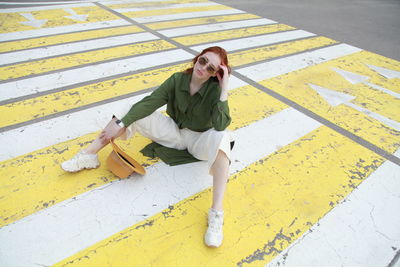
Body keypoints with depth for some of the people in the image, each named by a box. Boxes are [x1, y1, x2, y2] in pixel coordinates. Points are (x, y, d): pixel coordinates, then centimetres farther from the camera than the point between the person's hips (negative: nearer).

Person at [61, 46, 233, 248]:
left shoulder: (215, 89, -19)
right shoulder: (178, 79, -10)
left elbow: (221, 125, -33)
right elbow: (149, 103, -16)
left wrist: (224, 90, -35)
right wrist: (120, 124, -23)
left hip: (199, 140, -3)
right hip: (174, 131, 4)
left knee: (222, 137, -38)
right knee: (136, 111, -11)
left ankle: (216, 213, -43)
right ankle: (89, 155, -5)